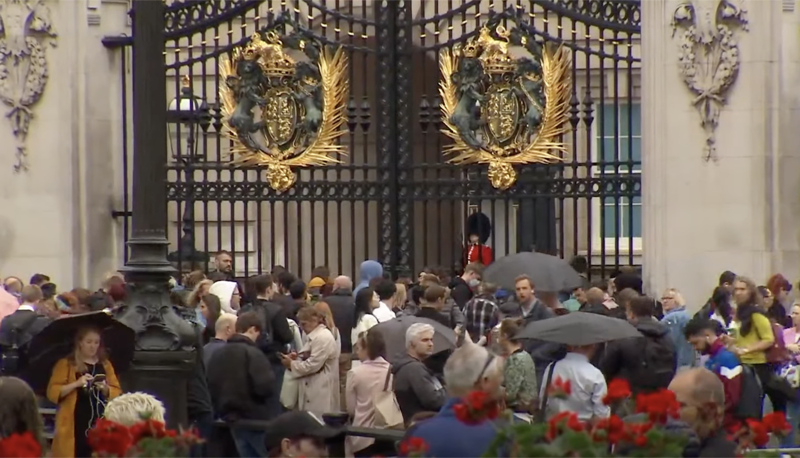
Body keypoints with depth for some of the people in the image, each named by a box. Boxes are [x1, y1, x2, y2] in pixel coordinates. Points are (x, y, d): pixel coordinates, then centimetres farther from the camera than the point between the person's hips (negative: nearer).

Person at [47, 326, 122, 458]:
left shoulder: (105, 365, 16)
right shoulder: (66, 364, 3)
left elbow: (117, 393, 15)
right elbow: (53, 392, -4)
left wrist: (105, 389, -6)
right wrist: (76, 384, -17)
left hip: (100, 424, 4)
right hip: (75, 425, -4)